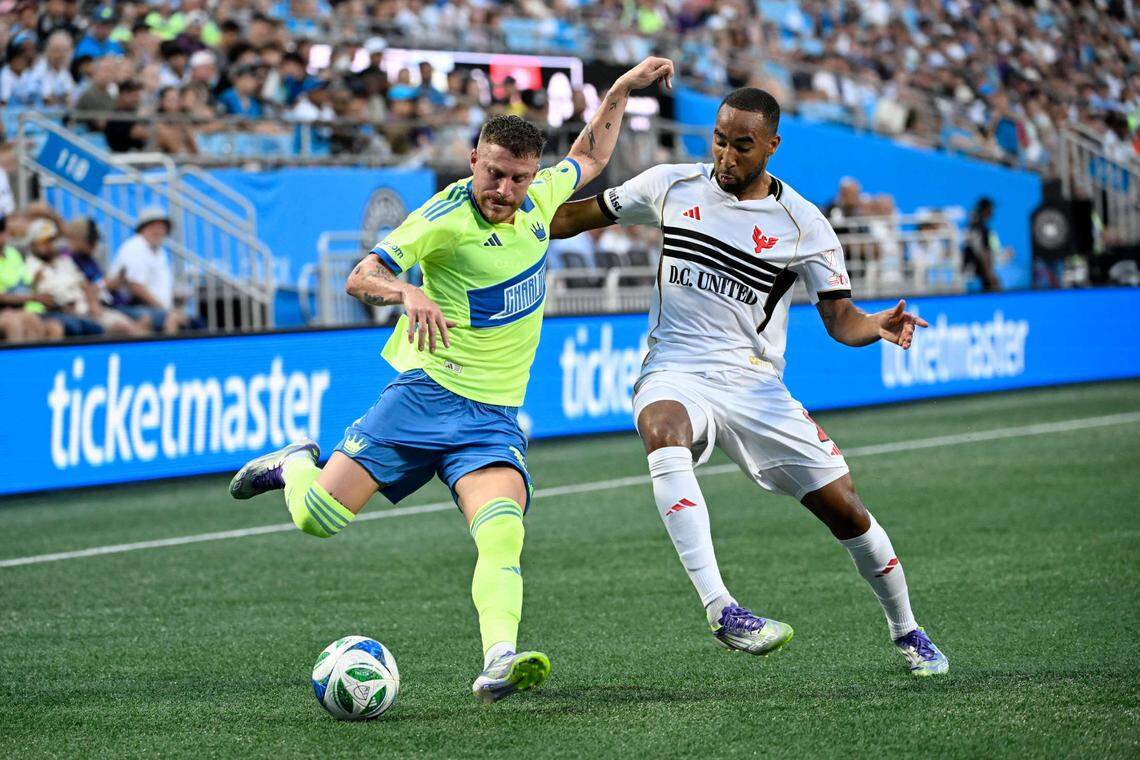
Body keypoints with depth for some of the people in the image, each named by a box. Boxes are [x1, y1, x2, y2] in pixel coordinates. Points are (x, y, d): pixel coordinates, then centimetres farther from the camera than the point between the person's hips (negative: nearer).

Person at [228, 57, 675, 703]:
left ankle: (499, 662, -39)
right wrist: (407, 293, -35)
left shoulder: (539, 199, 5)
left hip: (495, 416, 3)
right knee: (320, 516, -7)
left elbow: (589, 158, 27)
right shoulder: (447, 218, -13)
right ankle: (298, 465, 28)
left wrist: (623, 90, 19)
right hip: (426, 393, -3)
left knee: (503, 530, -25)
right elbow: (362, 278, -15)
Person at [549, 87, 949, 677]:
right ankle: (719, 609, -45)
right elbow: (578, 215, 17)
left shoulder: (803, 225, -1)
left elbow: (839, 317, -3)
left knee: (843, 508, -4)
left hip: (754, 383, 0)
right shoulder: (671, 186, 4)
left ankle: (906, 632, 25)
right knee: (664, 431, -38)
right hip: (675, 374, 0)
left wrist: (878, 326, -25)